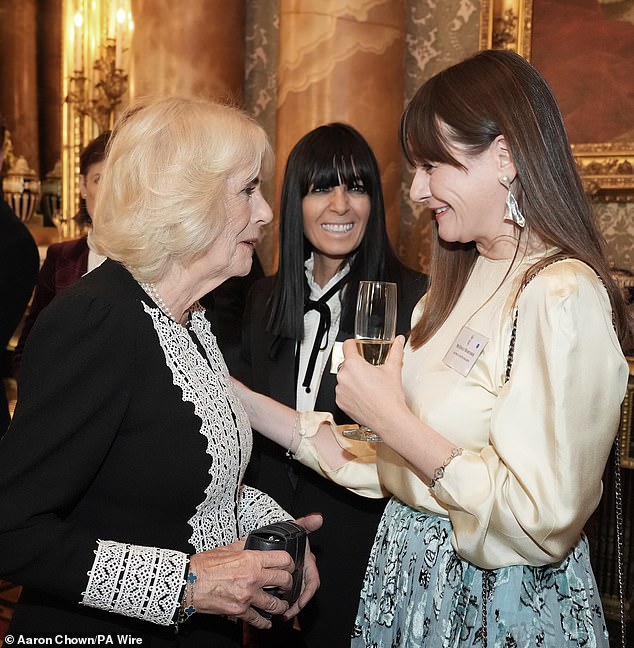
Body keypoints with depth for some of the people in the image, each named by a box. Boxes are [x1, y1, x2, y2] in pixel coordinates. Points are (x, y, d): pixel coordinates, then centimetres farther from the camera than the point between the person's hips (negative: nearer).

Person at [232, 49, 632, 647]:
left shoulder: (563, 296, -22)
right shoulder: (457, 287, 4)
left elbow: (542, 522, -27)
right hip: (412, 576, 7)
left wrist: (390, 416, -22)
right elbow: (396, 465, 3)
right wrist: (242, 401, 1)